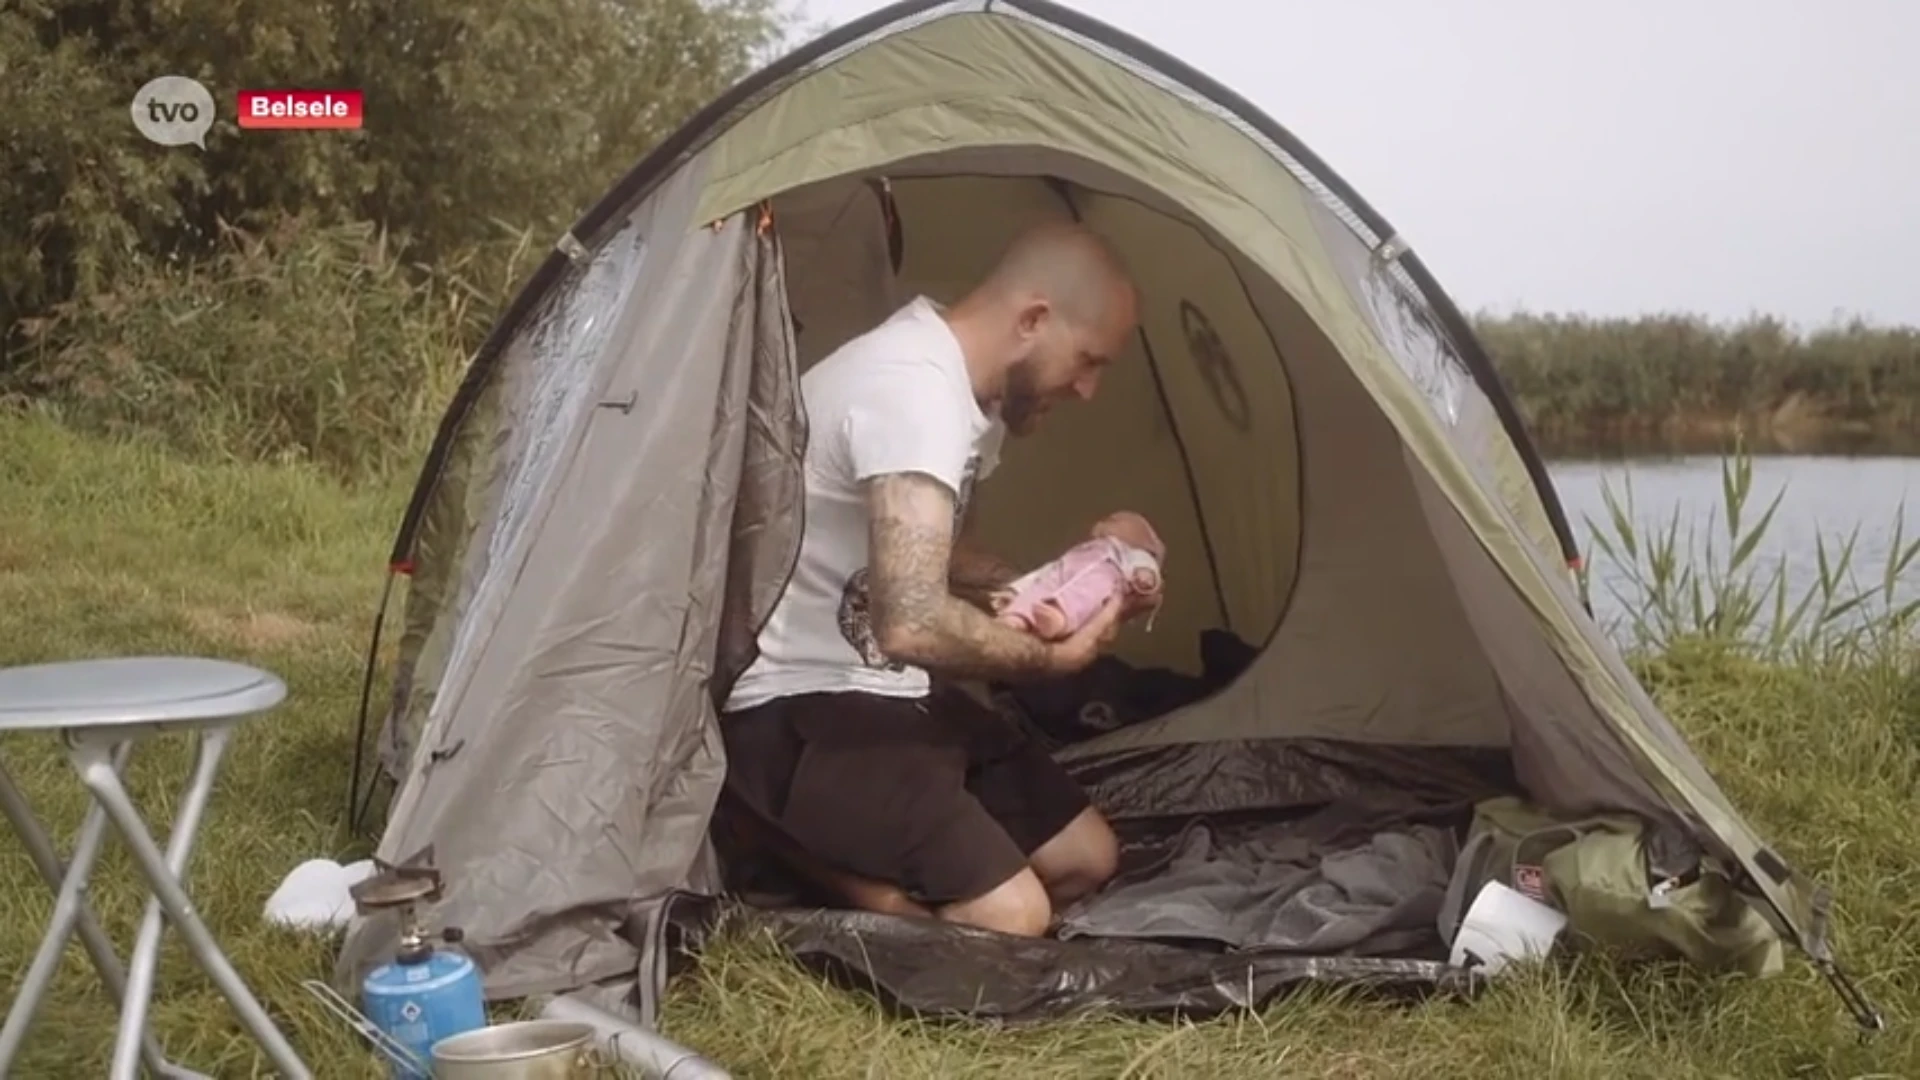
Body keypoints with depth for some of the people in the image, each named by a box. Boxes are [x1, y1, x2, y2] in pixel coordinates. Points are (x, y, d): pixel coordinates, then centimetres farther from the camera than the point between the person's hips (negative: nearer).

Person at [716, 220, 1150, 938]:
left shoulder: (968, 389, 8)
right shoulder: (912, 387, -25)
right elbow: (913, 624, -35)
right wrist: (1052, 656, -17)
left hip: (886, 690, 10)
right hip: (794, 708, -10)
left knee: (1087, 859, 11)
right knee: (1009, 918, -22)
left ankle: (848, 853, 10)